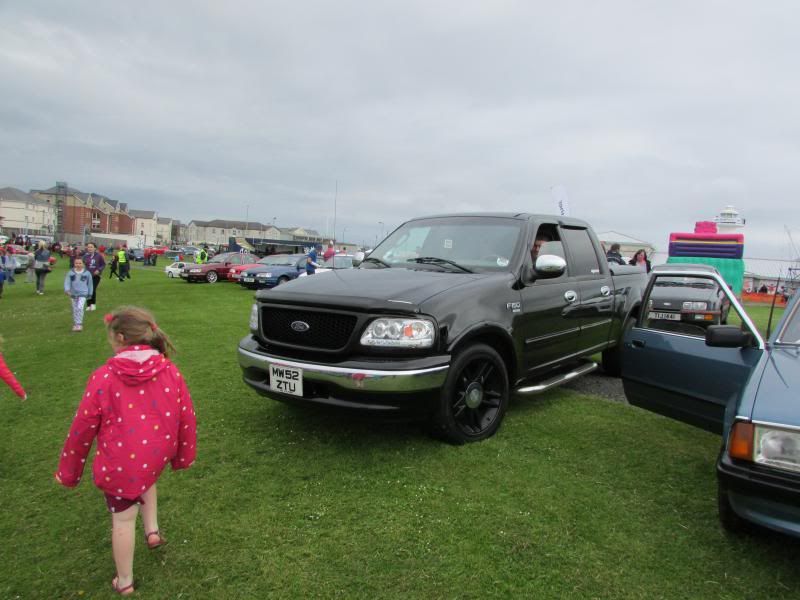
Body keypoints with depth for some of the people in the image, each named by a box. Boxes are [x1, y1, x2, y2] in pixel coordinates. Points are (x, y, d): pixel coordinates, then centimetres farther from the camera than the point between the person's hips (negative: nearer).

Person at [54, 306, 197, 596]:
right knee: (146, 476, 37)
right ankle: (152, 530, 30)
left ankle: (124, 582, 34)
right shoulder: (170, 371, -9)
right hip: (157, 457, 3)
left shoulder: (104, 377, -16)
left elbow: (82, 429, -8)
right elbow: (187, 417, -2)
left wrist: (68, 471, 7)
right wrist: (184, 455, 14)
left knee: (123, 519, 16)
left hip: (119, 463, -3)